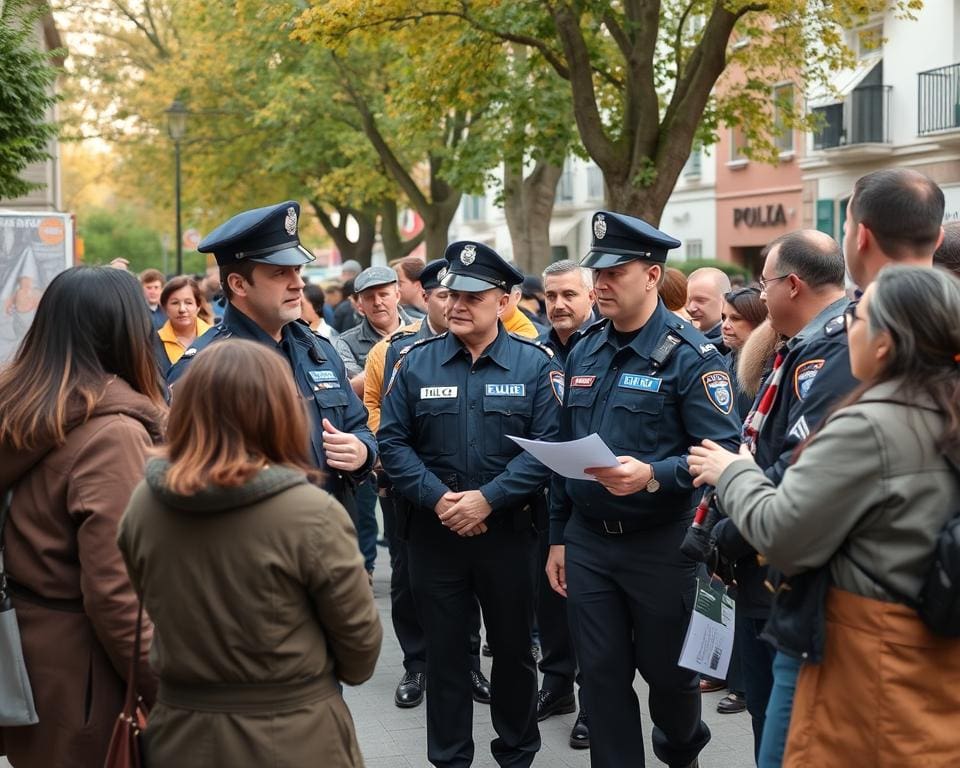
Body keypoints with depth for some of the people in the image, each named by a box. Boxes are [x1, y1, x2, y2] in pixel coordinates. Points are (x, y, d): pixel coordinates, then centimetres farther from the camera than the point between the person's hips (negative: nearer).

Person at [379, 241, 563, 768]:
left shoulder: (535, 363, -4)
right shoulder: (416, 361, 1)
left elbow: (549, 446, -11)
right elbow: (392, 441, -2)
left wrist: (487, 499, -19)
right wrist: (437, 497, -16)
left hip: (508, 530, -1)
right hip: (433, 532, 1)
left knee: (513, 649, 13)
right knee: (443, 652, 10)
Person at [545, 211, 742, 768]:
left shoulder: (689, 354, -13)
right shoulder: (585, 351, 7)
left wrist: (652, 476, -33)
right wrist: (558, 537, 13)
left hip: (660, 542, -5)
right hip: (587, 541, 5)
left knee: (666, 668, 13)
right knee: (602, 674, 8)